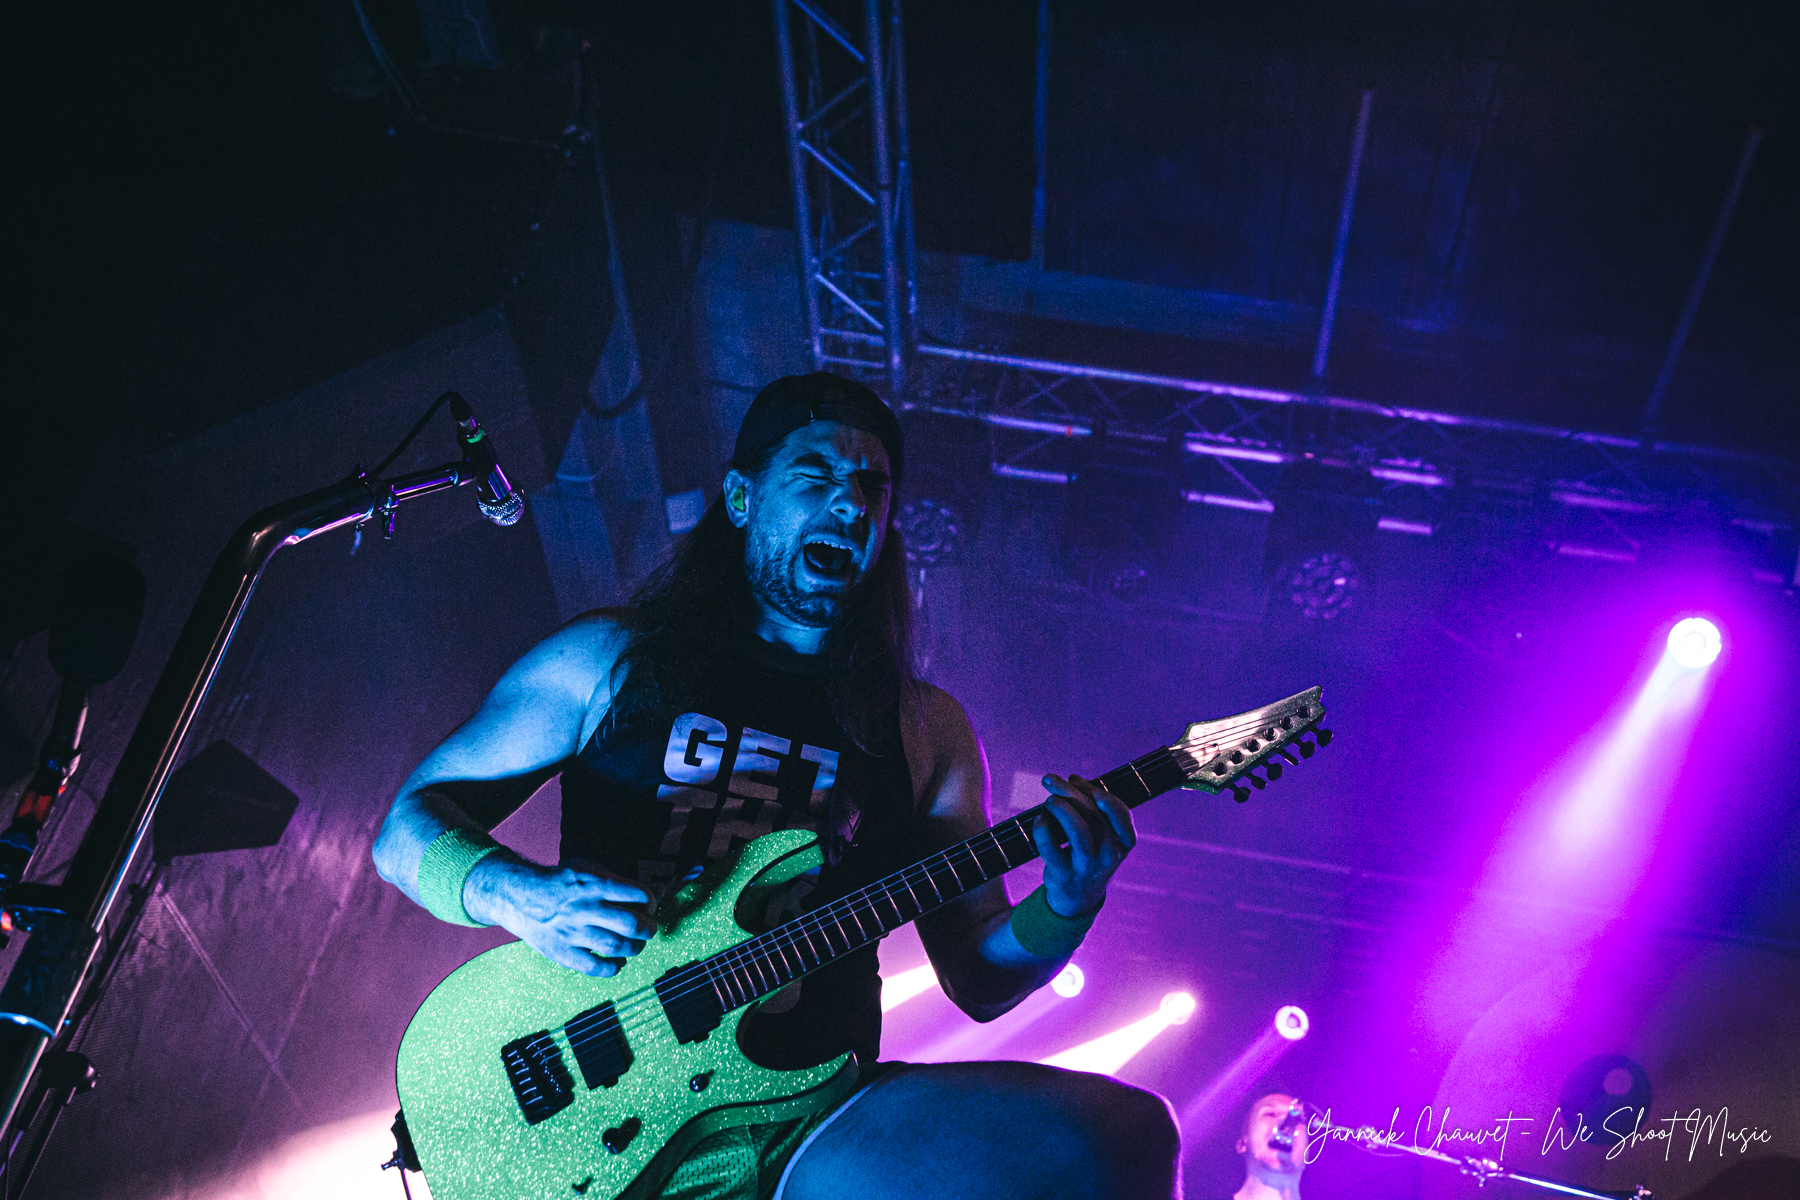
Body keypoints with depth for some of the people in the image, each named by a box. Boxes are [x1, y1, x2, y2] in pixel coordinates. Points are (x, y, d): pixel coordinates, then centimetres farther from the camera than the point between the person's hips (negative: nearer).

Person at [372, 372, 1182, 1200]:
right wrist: (513, 892, -11)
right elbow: (407, 826, 10)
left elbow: (980, 981, 14)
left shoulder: (928, 729, 14)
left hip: (817, 1122, 4)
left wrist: (1063, 911, -8)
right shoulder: (609, 660, 9)